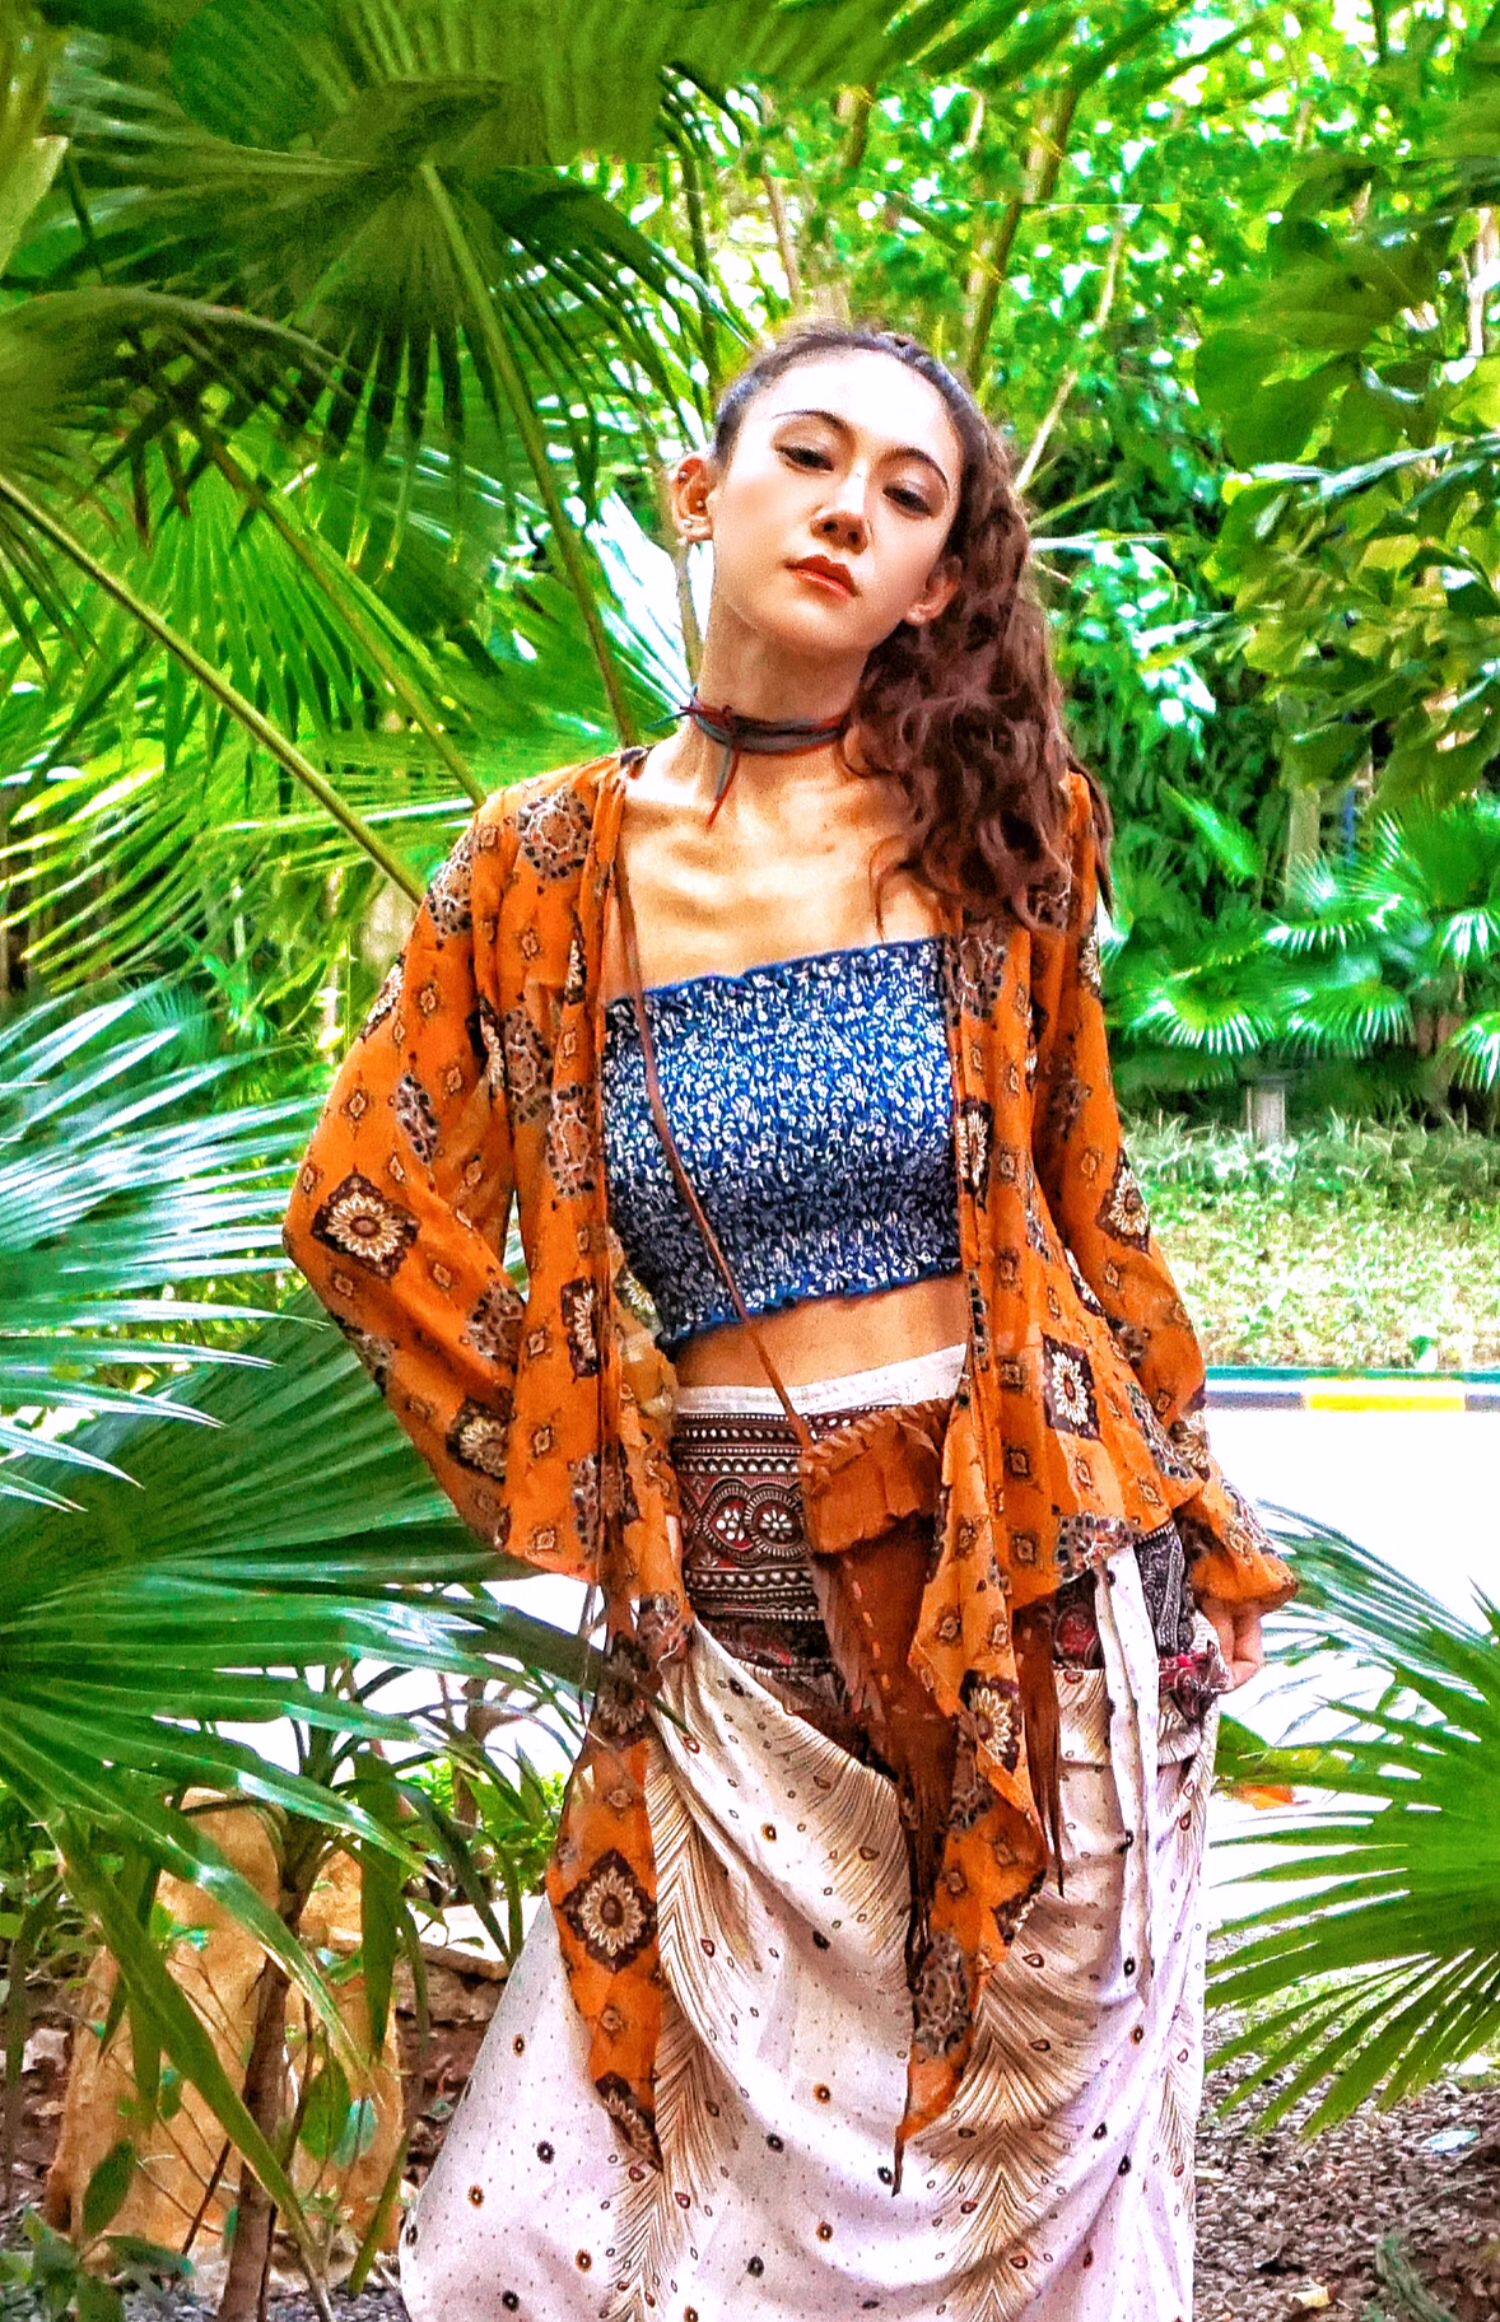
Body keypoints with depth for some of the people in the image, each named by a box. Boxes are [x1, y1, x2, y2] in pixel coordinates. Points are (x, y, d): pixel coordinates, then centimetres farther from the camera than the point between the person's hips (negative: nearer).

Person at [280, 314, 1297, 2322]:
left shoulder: (996, 828, 2)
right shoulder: (552, 870, -1)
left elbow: (1081, 1192, 9)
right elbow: (365, 1206, 6)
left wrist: (1194, 1530, 11)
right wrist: (577, 1479, 3)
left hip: (1039, 1572, 1)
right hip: (743, 1612, 0)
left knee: (1039, 2153, 11)